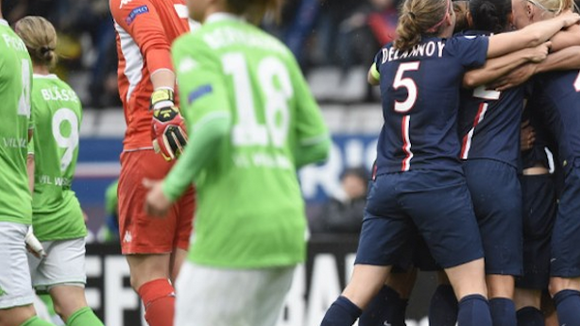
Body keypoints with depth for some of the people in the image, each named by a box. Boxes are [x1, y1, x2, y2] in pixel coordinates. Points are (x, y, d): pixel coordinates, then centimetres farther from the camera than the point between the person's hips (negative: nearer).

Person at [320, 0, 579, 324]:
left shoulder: (387, 55, 13)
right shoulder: (454, 50, 0)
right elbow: (531, 37, 3)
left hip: (386, 184, 5)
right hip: (437, 184, -5)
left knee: (357, 294, 2)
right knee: (473, 288, -1)